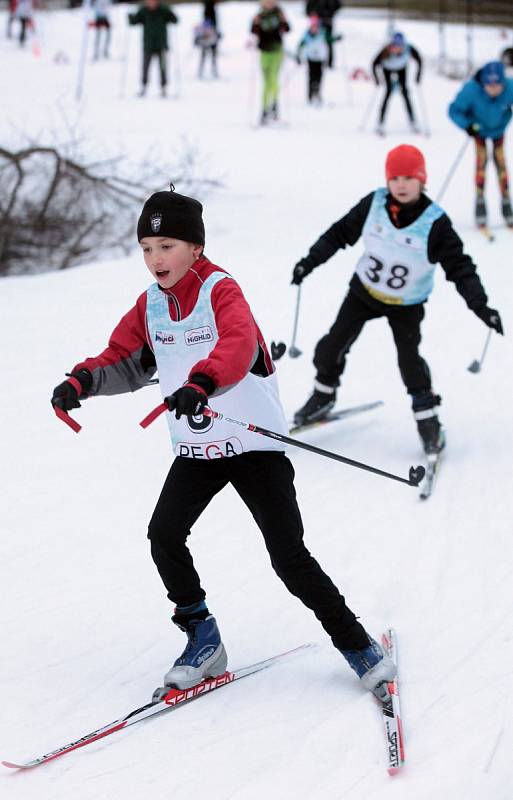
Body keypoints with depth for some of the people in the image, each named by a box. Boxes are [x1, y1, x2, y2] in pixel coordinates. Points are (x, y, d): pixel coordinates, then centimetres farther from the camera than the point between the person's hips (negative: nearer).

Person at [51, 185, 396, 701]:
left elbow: (239, 346, -35)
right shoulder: (151, 305, 4)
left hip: (254, 444, -6)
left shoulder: (221, 291, -16)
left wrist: (201, 383, -54)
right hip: (195, 451, 6)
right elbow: (125, 361, 12)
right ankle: (203, 642, 6)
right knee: (164, 535, -11)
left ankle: (357, 645, 8)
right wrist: (82, 382, -9)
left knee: (290, 558, -7)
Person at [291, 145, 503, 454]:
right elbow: (341, 233, -4)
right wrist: (310, 261, -8)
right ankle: (324, 396, 33)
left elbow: (460, 266, -20)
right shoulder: (373, 205, -16)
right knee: (333, 345, 7)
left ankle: (428, 418, 5)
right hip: (364, 291, 3)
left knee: (410, 359, -13)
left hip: (407, 304, -3)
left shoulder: (435, 223, -22)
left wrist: (480, 305, -28)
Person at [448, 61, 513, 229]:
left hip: (499, 128, 1)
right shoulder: (471, 90, -38)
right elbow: (454, 110, -27)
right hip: (478, 128, -1)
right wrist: (466, 125, -41)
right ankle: (480, 203, 0)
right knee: (481, 160, -9)